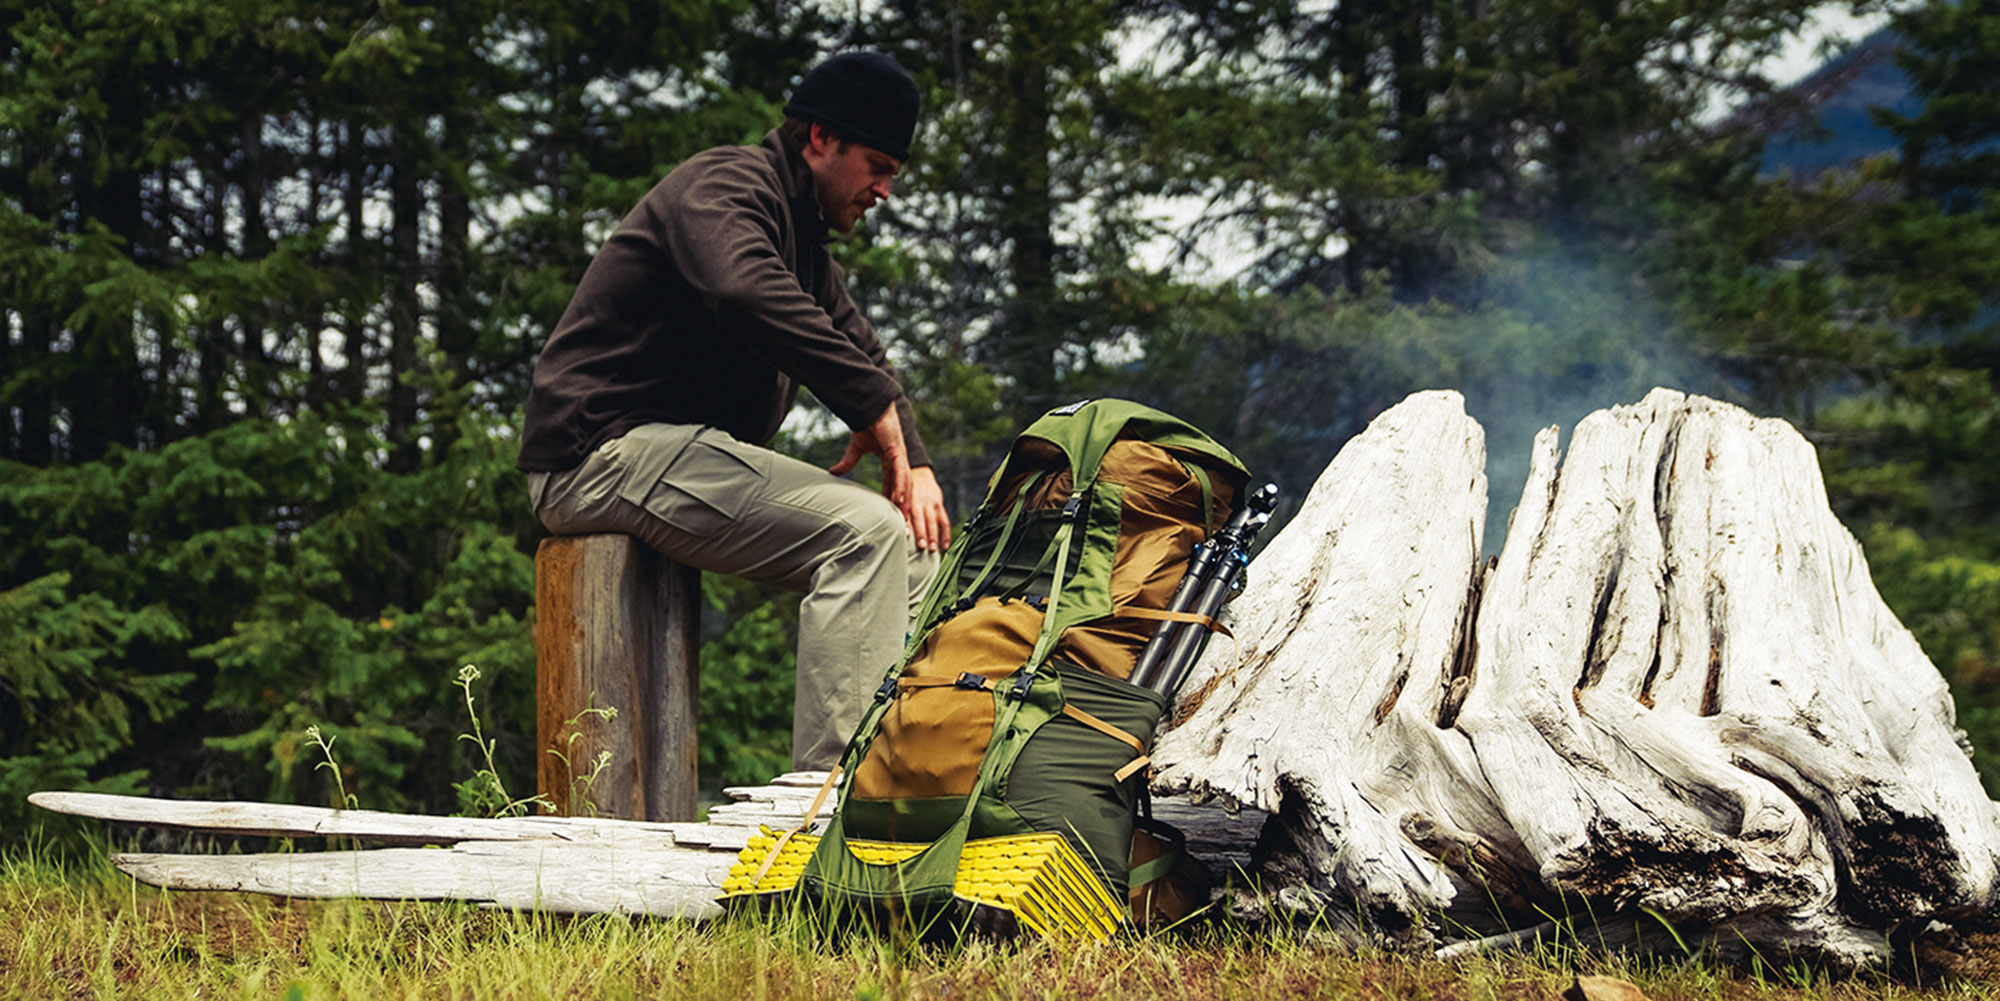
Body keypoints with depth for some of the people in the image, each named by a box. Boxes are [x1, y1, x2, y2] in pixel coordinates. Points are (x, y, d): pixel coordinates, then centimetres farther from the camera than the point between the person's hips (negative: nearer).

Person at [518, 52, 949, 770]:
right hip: (604, 448, -11)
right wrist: (873, 404, -30)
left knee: (910, 546, 5)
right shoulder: (725, 185, -10)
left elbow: (862, 348, 24)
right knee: (864, 532, -25)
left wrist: (913, 462, 3)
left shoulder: (805, 237, 23)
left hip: (685, 453, 11)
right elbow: (748, 291, -32)